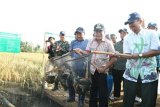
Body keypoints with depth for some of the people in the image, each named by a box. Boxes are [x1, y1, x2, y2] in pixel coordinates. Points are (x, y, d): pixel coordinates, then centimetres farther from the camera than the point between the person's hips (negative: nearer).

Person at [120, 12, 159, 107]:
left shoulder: (151, 34, -2)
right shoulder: (127, 38, 8)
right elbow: (127, 55, 0)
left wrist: (139, 55, -16)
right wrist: (119, 55, -22)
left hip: (149, 74, -3)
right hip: (131, 74, 3)